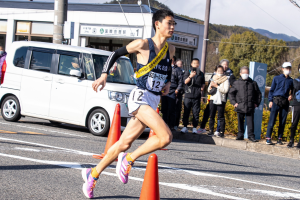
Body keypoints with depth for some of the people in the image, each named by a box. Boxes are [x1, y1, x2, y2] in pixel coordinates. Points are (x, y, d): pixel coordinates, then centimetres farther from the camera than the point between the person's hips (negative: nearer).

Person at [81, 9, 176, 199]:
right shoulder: (143, 45, -8)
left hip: (154, 101, 7)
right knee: (166, 137, -22)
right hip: (140, 97, -7)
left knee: (124, 143, 9)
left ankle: (93, 174, 24)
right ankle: (129, 159, -5)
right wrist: (104, 75, -8)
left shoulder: (170, 50, 10)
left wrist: (168, 83, 15)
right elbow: (116, 54, 2)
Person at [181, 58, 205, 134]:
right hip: (188, 95, -2)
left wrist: (202, 87, 3)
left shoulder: (201, 74, 13)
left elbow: (203, 83, 25)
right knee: (186, 112, 0)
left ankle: (194, 127, 10)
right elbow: (185, 81, -12)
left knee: (196, 113, 3)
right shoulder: (188, 72, 3)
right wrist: (190, 76, -32)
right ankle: (185, 127, 7)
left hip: (197, 96, 2)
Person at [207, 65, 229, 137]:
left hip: (221, 100, -5)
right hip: (213, 99, 5)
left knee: (221, 117, -6)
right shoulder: (213, 79, 17)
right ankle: (211, 131, 10)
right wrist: (210, 87, -3)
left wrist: (216, 86, -12)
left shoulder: (225, 80, 1)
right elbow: (209, 90, 20)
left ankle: (222, 132, -6)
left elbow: (225, 90, -11)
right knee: (211, 116, 4)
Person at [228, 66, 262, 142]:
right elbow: (231, 93, 10)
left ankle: (251, 135, 0)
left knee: (250, 122, -3)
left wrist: (257, 103, 8)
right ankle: (240, 135, 14)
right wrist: (234, 102, 1)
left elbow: (258, 94, 18)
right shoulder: (237, 83, 6)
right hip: (240, 107, 0)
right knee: (240, 122, 6)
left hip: (250, 107, 0)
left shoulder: (253, 83, 9)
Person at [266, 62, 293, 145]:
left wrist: (291, 96, 0)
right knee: (272, 120, -8)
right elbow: (271, 90, 8)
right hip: (276, 101, -2)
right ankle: (268, 138, -8)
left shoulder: (291, 81, 13)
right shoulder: (277, 78, 8)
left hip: (285, 102, 3)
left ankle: (279, 139, 7)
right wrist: (270, 100, -2)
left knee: (283, 121, 2)